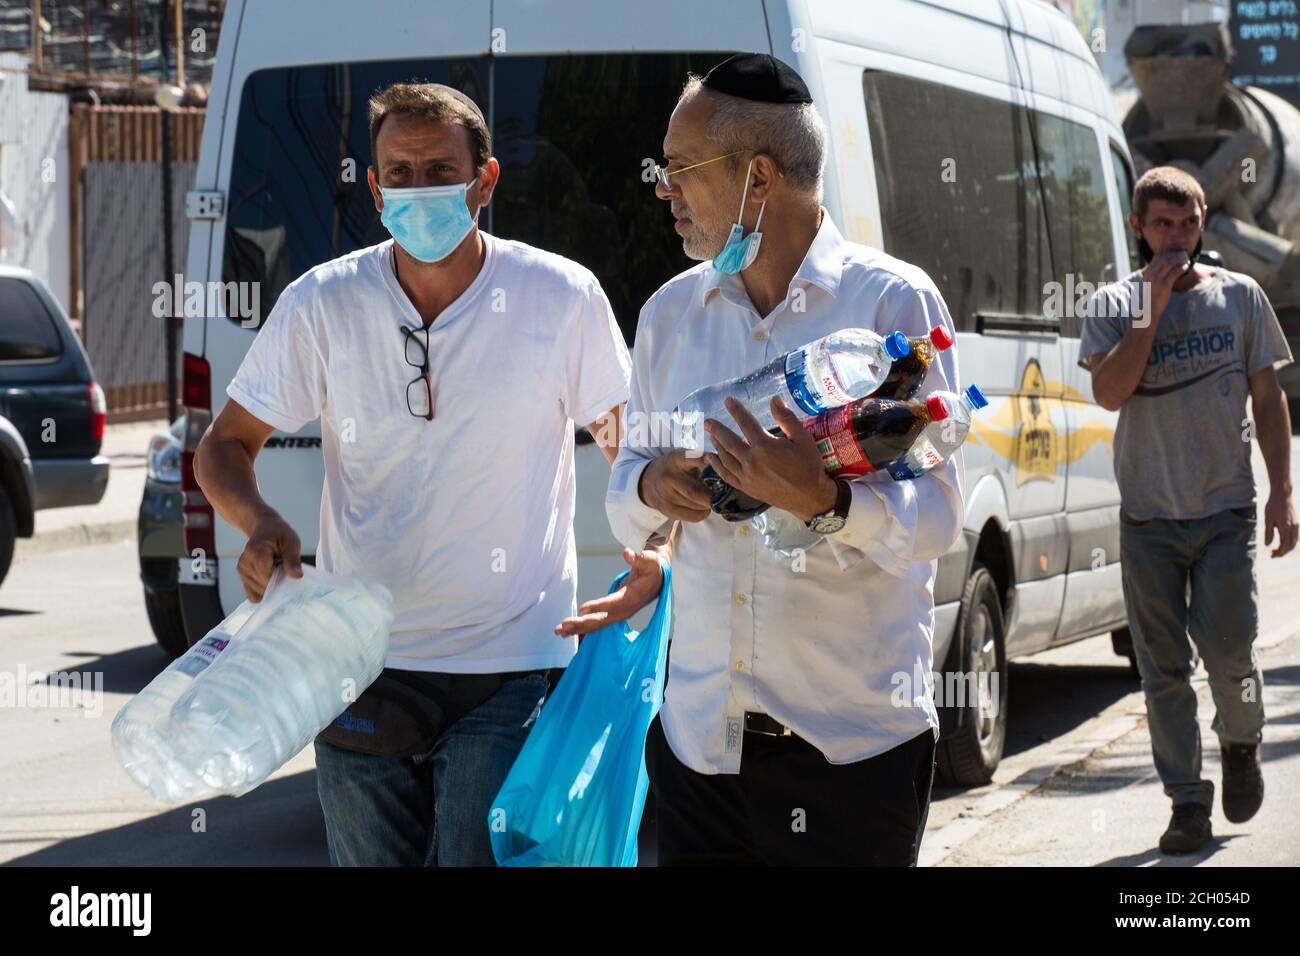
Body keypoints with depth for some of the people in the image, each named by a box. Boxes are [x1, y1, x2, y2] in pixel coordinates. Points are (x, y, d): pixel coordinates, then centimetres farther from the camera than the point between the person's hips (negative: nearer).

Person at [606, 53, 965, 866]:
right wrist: (651, 487, -9)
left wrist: (824, 503, -32)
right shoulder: (671, 313, 11)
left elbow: (937, 517, -12)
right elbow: (624, 507, 15)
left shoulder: (893, 301, -6)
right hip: (699, 733, 5)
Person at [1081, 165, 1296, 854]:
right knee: (1163, 667, 1)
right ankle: (1187, 802, 10)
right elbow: (1109, 391, -12)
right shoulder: (1114, 305, 3)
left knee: (1226, 648, -11)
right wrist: (1154, 308, -14)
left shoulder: (1239, 297, 6)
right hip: (1148, 515, 0)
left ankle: (1242, 744, 20)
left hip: (1225, 510, 0)